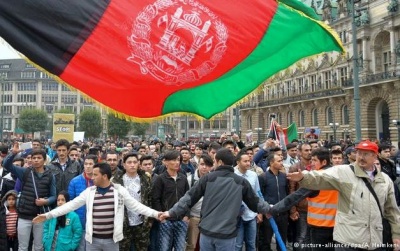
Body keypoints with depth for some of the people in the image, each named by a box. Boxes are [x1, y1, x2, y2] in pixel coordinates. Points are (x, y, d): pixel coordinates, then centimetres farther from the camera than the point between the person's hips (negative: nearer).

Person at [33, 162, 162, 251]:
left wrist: (155, 213, -13)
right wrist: (48, 215, -1)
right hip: (92, 240, 2)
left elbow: (136, 206, -4)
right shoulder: (89, 191, 1)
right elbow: (71, 205, 3)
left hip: (111, 240, -2)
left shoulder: (120, 190, -5)